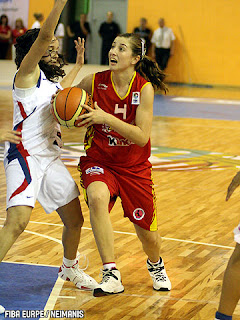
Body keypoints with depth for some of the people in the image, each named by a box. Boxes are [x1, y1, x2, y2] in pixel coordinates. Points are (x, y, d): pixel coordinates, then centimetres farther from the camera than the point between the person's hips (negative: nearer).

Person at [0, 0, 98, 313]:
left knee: (75, 219, 15)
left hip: (51, 157, 9)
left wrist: (78, 65, 42)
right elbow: (44, 37, -22)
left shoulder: (52, 82, 17)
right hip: (25, 155, -8)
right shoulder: (28, 73, -5)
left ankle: (70, 268, 40)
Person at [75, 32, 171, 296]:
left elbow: (142, 136, -21)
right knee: (97, 197, -36)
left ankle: (155, 265, 47)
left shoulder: (144, 88, -15)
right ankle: (111, 275, -29)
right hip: (99, 160, 0)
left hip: (134, 167, 0)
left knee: (149, 236, 8)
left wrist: (105, 118, -31)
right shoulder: (94, 82, -10)